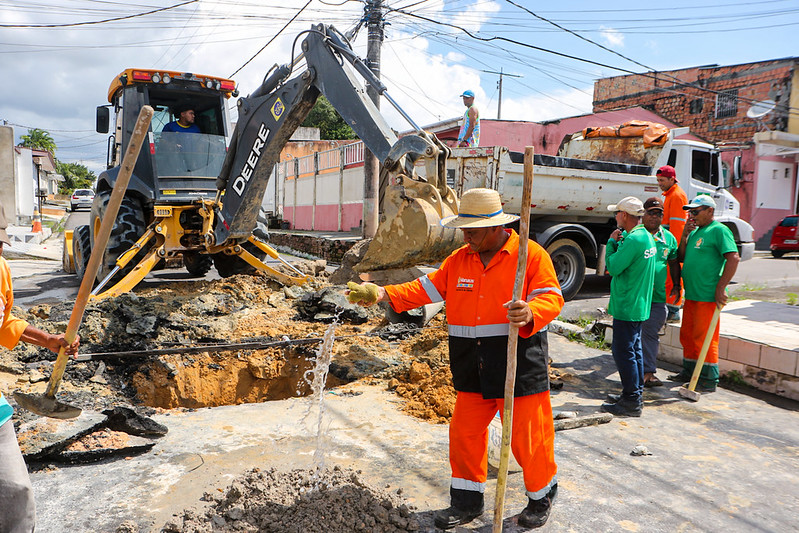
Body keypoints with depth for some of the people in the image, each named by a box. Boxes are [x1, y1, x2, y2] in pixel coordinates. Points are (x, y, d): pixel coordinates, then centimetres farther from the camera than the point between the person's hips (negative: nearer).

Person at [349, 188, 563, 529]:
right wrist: (386, 294, -6)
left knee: (528, 436, 6)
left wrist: (530, 313, -35)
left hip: (519, 367, -5)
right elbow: (426, 289, 7)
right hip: (473, 372, 5)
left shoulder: (531, 254, -8)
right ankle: (467, 501, 32)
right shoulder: (458, 260, 9)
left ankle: (541, 497, 34)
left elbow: (551, 298, -13)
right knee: (465, 433, 12)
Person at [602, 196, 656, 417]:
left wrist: (611, 242, -6)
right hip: (639, 305, 10)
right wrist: (618, 242, 2)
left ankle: (631, 402, 1)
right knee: (634, 349, 17)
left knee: (623, 351, -4)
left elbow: (612, 267, -18)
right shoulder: (646, 236, 12)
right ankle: (635, 394, 28)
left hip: (627, 306, -10)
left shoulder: (633, 239, -21)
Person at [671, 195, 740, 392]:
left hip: (708, 296, -9)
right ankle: (689, 372, 30)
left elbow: (734, 258, -18)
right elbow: (682, 258, 16)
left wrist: (720, 288, -21)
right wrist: (684, 235, 3)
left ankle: (709, 380, 6)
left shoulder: (719, 230, -9)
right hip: (691, 295, 9)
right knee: (687, 335, 16)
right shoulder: (695, 231, 16)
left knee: (705, 337, -4)